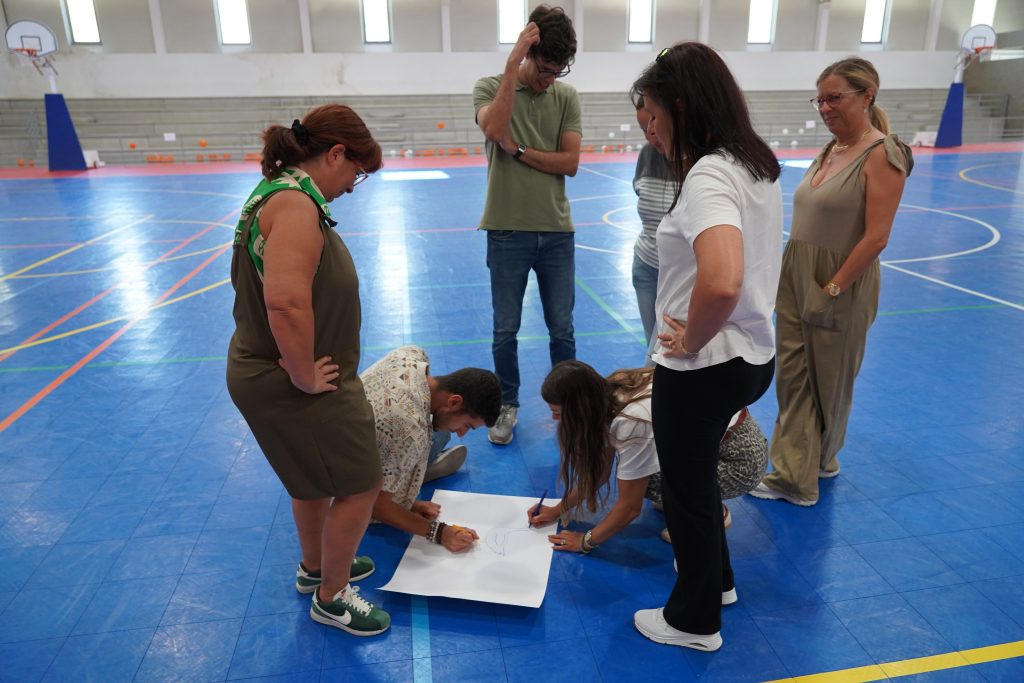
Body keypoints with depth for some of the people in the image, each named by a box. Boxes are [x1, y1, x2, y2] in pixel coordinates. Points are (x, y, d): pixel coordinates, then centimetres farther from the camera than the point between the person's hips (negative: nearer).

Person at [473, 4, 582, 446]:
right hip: (508, 231, -1)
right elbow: (495, 129, -24)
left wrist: (518, 149, -12)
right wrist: (513, 62, -22)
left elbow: (570, 162, -5)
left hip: (557, 232, 2)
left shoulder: (567, 97, 4)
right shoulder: (490, 87, -1)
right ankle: (507, 405, 27)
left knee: (562, 329, 10)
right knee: (506, 330, 8)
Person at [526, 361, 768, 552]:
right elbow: (599, 470, 6)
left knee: (639, 477, -20)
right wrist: (558, 510, 8)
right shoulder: (608, 395, -7)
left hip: (740, 458, -8)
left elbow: (630, 507, -19)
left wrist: (585, 542, -7)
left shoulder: (630, 422, -30)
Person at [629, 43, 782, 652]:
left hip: (704, 369, -9)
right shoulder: (758, 163, 6)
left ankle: (695, 622, 35)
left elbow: (722, 282, -40)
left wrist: (691, 341, -22)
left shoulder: (708, 176, -24)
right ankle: (716, 580, 50)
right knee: (697, 478, 28)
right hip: (752, 355, 9)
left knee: (687, 490, 12)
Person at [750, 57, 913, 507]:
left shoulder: (882, 155, -13)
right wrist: (793, 273, 8)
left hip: (841, 283, -7)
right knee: (792, 375, 8)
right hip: (796, 275, 7)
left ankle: (819, 459, 30)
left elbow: (876, 238, -18)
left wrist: (832, 289, -17)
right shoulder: (829, 151, 9)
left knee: (830, 379, 10)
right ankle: (795, 475, 20)